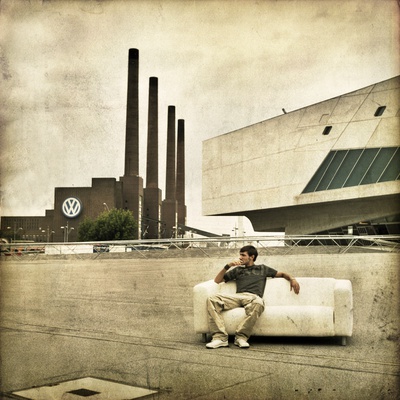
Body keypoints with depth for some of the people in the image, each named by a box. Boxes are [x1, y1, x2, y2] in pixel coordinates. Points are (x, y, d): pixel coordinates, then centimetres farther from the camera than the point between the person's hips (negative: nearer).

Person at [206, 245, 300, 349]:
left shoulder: (262, 269, 30)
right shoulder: (238, 270, 33)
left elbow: (282, 274, 33)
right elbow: (217, 280, 28)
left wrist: (292, 279, 12)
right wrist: (227, 266, 15)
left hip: (253, 297, -2)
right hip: (238, 296, 2)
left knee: (258, 304, -43)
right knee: (212, 299, -27)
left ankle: (241, 337, -34)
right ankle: (220, 337, -34)